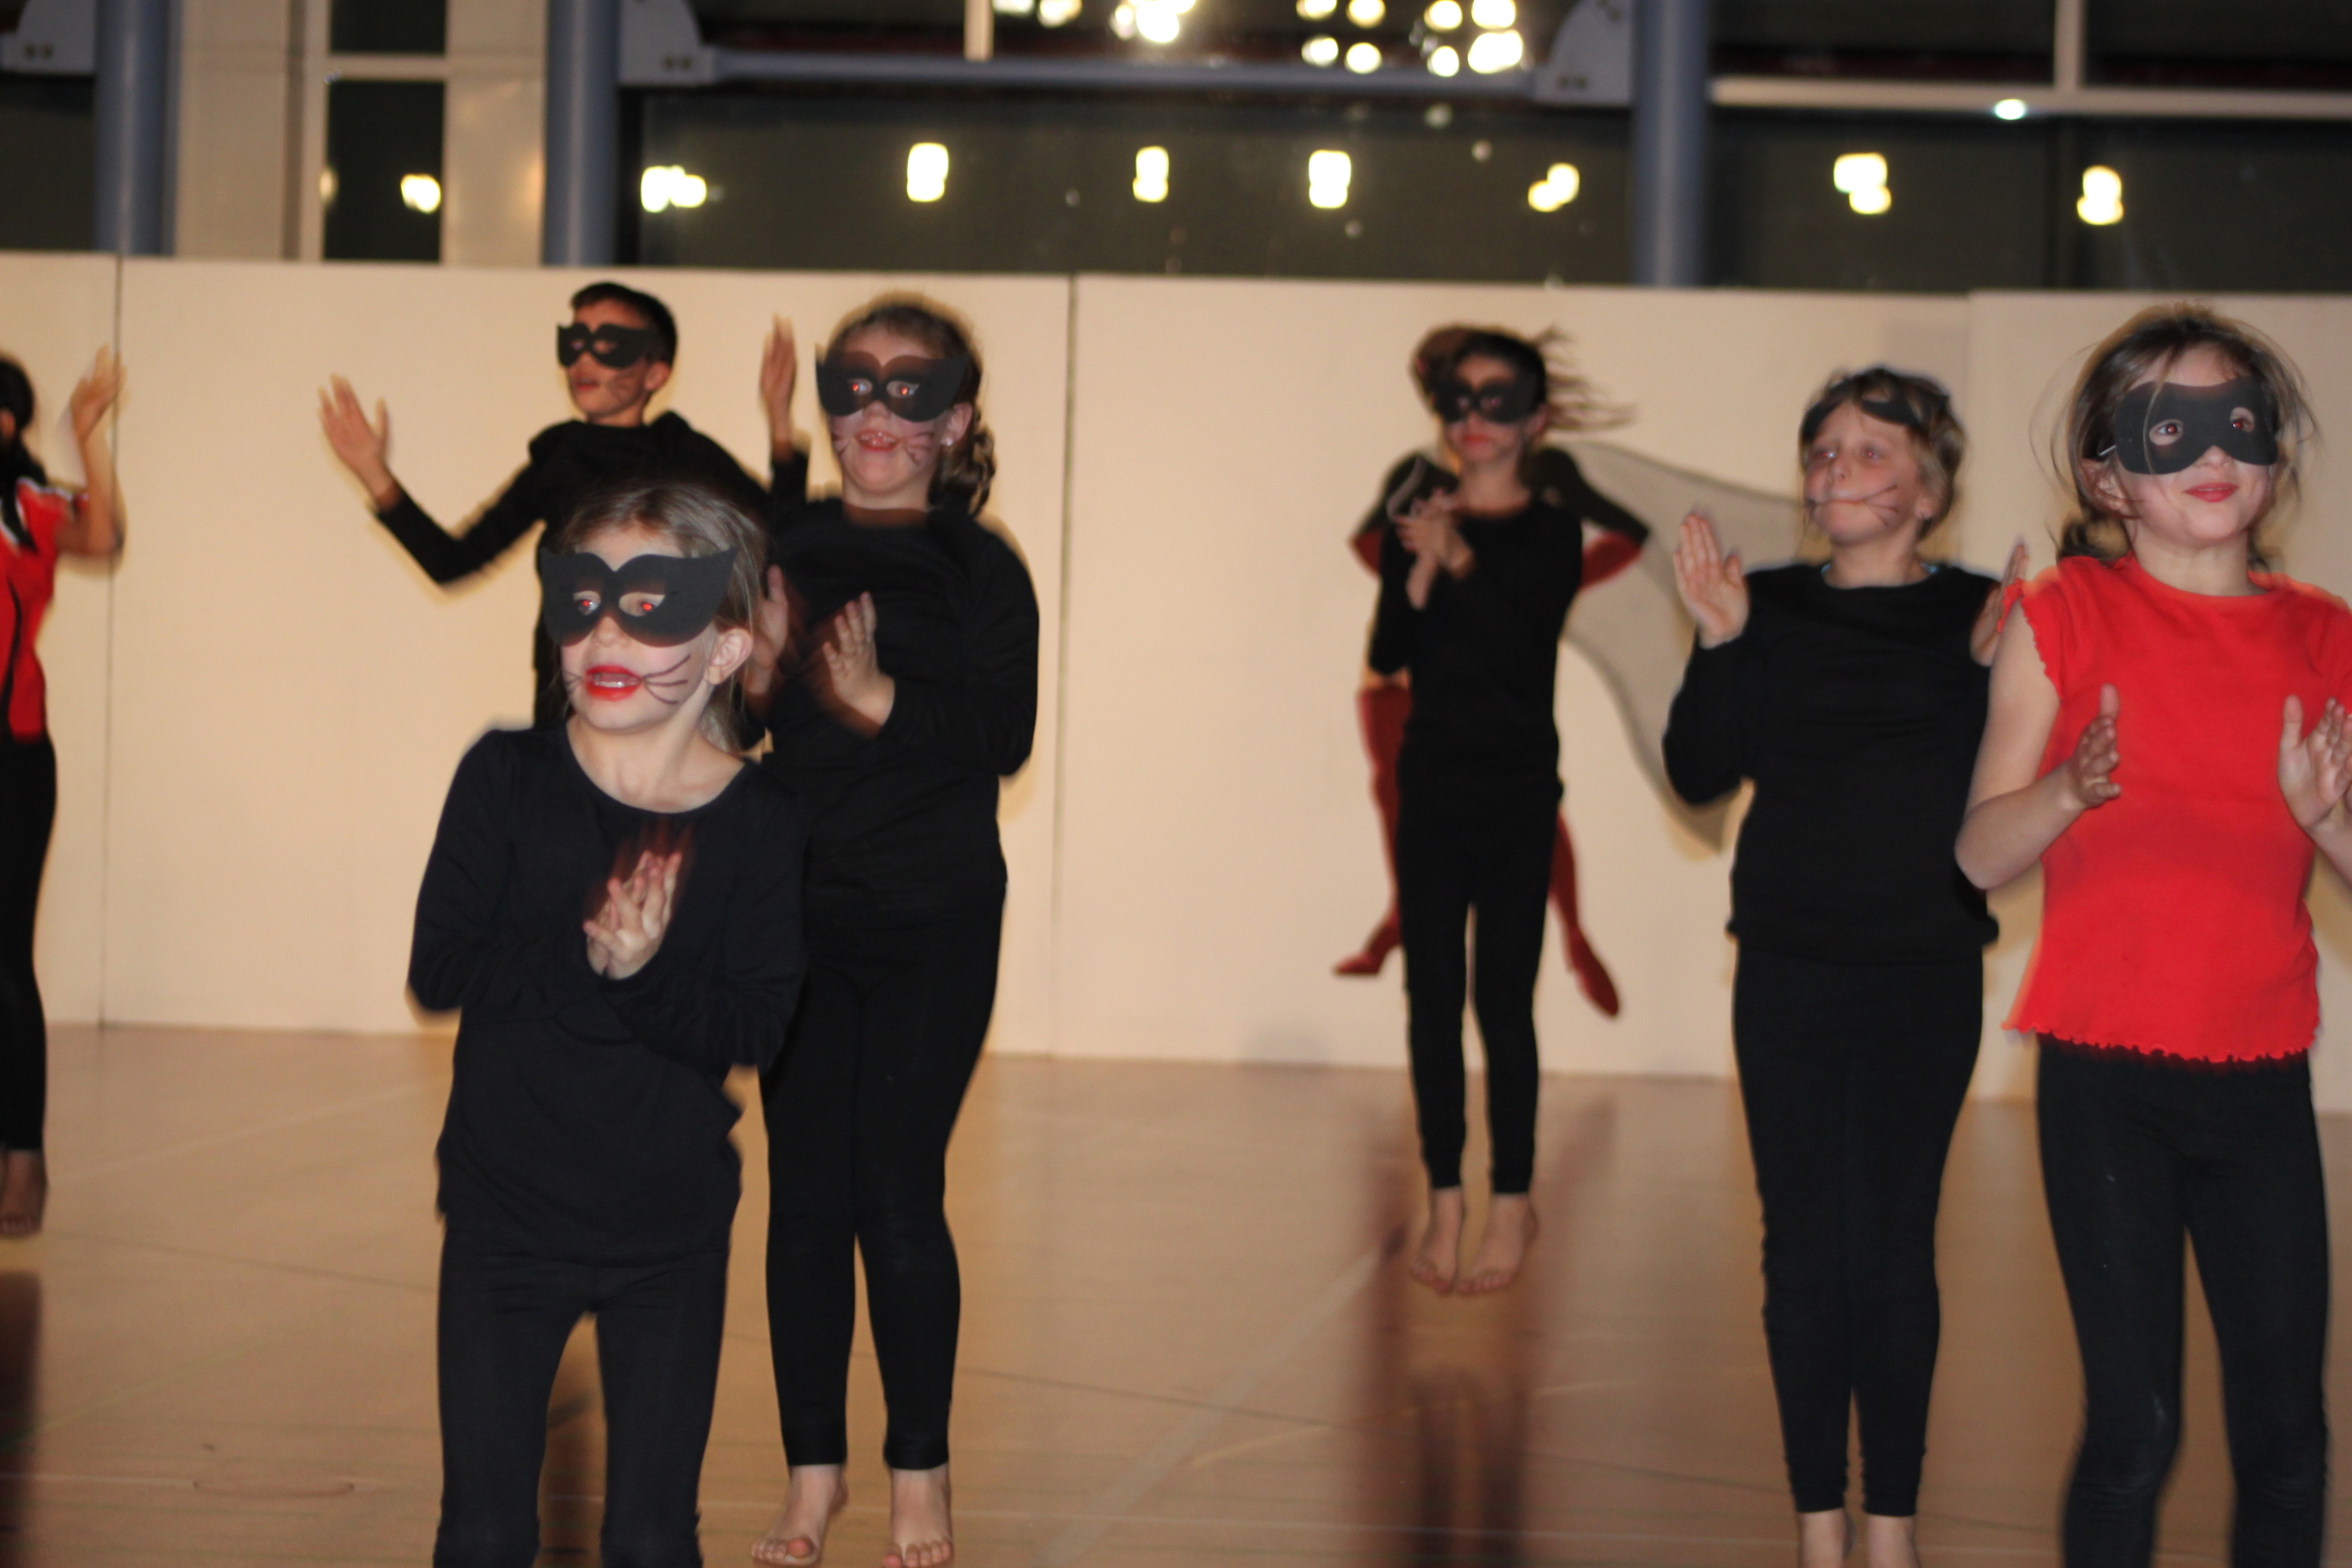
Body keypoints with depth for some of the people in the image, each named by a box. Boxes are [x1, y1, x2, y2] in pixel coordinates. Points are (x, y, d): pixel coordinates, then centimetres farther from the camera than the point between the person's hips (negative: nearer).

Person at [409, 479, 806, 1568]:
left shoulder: (763, 823, -7)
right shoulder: (508, 778, -6)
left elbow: (755, 1030, -14)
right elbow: (439, 971, -13)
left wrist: (646, 972, -31)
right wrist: (581, 955, -28)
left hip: (672, 1232, 0)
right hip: (503, 1213, 0)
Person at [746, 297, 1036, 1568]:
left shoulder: (980, 570, -1)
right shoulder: (783, 555, 6)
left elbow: (1004, 736, -10)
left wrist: (883, 699, -22)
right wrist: (753, 680, -13)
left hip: (935, 924, -2)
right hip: (795, 913, 2)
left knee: (899, 1192, -4)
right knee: (805, 1193, 4)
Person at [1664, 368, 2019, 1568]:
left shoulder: (1975, 616, -3)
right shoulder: (1771, 607, 2)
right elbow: (1699, 773, -3)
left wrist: (1993, 665, -23)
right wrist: (1717, 643, -15)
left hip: (1926, 980, -2)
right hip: (1787, 973, 2)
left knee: (1892, 1247, 2)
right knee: (1803, 1248, 5)